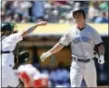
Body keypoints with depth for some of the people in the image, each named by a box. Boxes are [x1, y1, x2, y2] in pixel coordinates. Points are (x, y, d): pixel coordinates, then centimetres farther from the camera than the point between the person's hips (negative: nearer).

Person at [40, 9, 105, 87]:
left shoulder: (92, 31, 1)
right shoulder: (71, 32, 4)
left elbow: (100, 44, 0)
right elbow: (60, 45, 10)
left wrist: (101, 56, -17)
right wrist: (48, 53, 6)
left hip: (89, 64, 1)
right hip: (76, 64, -1)